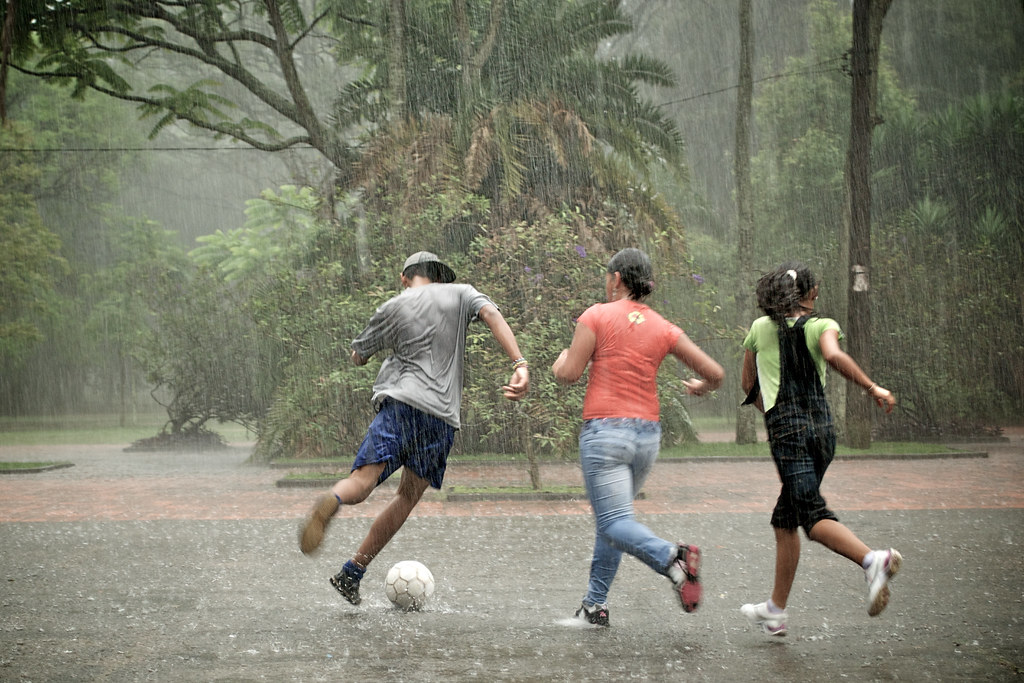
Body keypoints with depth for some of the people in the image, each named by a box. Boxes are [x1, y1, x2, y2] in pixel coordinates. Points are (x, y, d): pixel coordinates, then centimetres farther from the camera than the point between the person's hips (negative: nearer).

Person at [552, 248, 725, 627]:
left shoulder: (597, 316, -4)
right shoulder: (663, 329, 7)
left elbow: (569, 374, -7)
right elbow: (715, 373, 6)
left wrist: (561, 360, 17)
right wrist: (701, 388, 29)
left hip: (604, 429, -5)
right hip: (647, 434, 5)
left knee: (615, 522, -10)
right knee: (610, 517, 20)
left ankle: (671, 557, -37)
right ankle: (595, 603, 21)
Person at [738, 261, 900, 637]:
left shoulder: (761, 328, 8)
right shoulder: (821, 325, 4)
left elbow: (748, 384, 18)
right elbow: (834, 355, -19)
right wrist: (872, 387, -14)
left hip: (786, 427, -3)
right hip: (822, 426, 3)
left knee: (813, 515, -15)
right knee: (784, 519, 16)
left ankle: (872, 559, -41)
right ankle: (776, 609, 22)